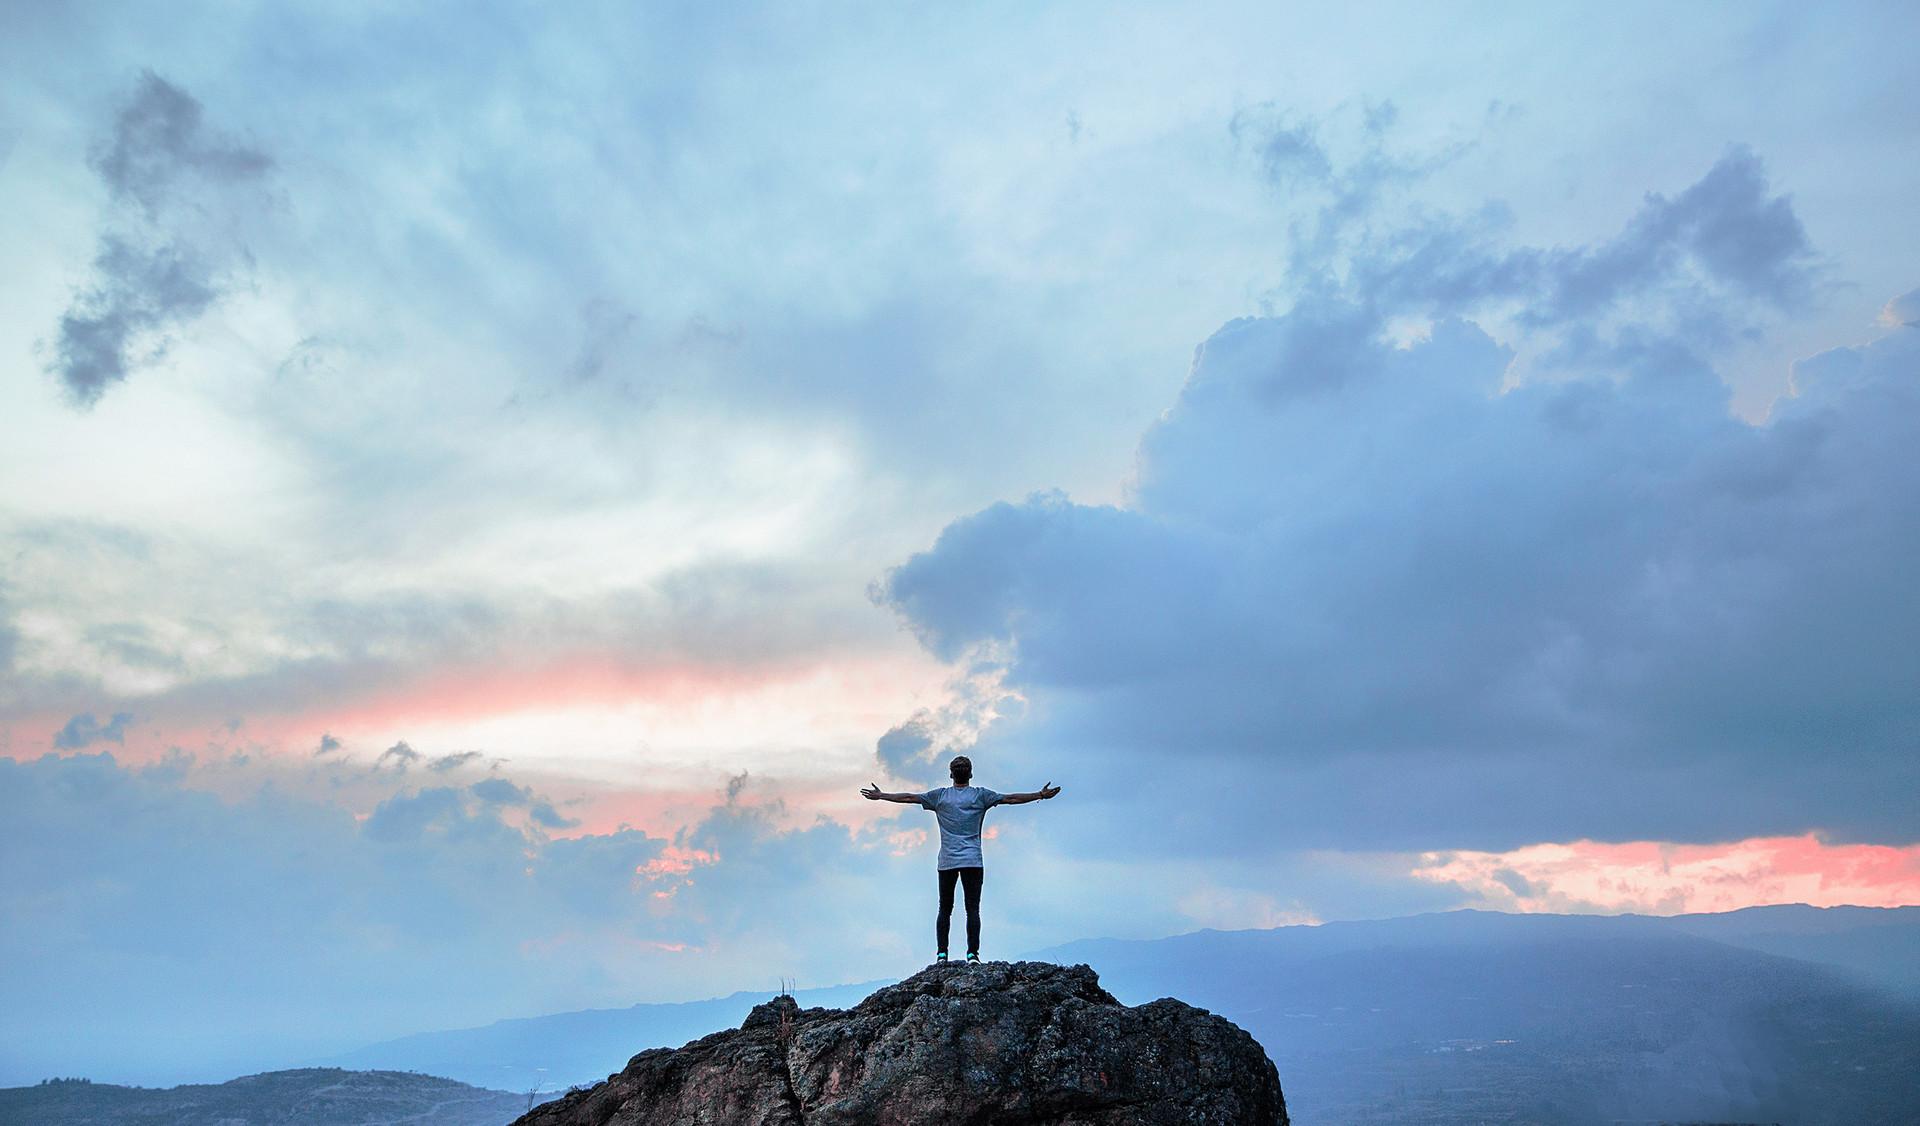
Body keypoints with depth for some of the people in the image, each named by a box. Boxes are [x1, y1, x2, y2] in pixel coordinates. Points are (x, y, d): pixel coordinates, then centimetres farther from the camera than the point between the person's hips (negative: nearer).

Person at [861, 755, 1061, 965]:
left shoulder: (940, 795, 8)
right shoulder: (980, 795, 4)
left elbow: (909, 798, 12)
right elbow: (1011, 799, 4)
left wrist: (880, 796, 22)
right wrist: (1041, 795, 9)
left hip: (946, 862, 1)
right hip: (973, 861, -1)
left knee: (945, 909, 7)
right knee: (972, 909, -1)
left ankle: (942, 954, 5)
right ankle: (972, 954, -6)